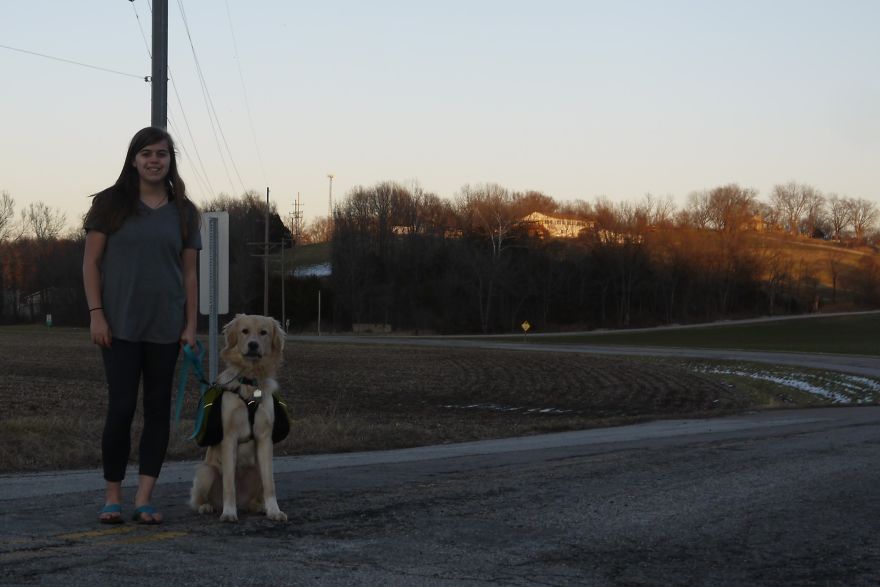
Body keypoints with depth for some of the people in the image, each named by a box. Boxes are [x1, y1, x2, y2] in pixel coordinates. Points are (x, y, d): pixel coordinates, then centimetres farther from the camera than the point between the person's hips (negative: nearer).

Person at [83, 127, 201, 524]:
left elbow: (189, 273, 8)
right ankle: (112, 497, 5)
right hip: (121, 324, -3)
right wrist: (96, 313, -8)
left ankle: (144, 499, 8)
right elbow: (91, 262, 1)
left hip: (166, 327, 3)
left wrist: (191, 325, 2)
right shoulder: (110, 204, 1)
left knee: (158, 409, 3)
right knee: (121, 407, -6)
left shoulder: (183, 212, 8)